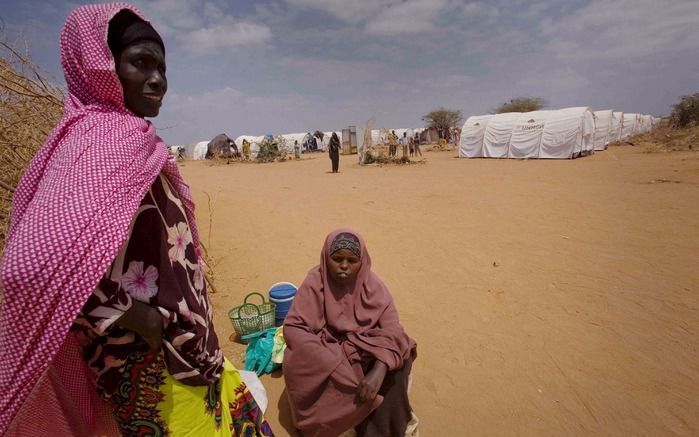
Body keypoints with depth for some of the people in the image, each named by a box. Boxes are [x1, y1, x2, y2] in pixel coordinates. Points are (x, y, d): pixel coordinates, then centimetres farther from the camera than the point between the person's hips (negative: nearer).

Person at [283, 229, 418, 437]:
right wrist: (335, 365, -34)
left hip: (364, 351, 1)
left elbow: (391, 328, -22)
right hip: (327, 351, -1)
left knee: (399, 358, -24)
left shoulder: (371, 284, -15)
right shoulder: (314, 283, -19)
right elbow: (293, 328, -24)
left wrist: (378, 371, -39)